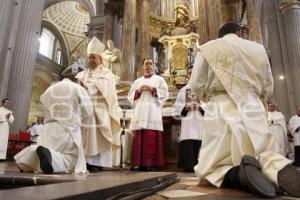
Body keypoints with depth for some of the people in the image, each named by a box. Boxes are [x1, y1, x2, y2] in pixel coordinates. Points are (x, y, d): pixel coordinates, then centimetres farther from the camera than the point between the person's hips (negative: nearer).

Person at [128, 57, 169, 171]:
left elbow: (165, 94, 2)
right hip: (140, 112, 3)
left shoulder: (159, 79, 14)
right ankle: (140, 162, 1)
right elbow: (130, 96, 16)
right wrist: (138, 91, -2)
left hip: (153, 112, -3)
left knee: (152, 138, -9)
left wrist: (152, 89, -8)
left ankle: (151, 162, -6)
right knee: (139, 138, -3)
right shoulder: (137, 81, 22)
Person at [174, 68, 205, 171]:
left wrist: (200, 106, -14)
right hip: (187, 121, 1)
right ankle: (188, 165, -2)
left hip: (199, 120, -1)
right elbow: (177, 104, 10)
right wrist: (185, 107, -7)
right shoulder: (183, 89, 16)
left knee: (199, 143, -4)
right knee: (187, 144, -7)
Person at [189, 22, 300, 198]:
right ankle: (280, 168, -14)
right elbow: (268, 89, 18)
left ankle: (238, 175, -29)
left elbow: (196, 85, 3)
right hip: (254, 111, 3)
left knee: (208, 169, 6)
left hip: (222, 110, -3)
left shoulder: (208, 48, 7)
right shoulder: (259, 49, 16)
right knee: (257, 157, 22)